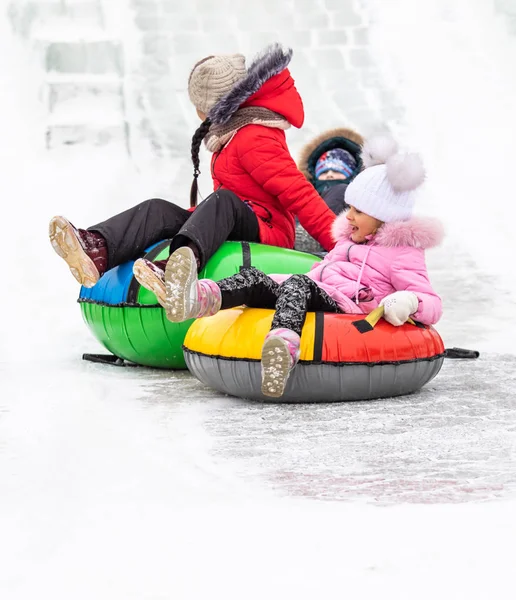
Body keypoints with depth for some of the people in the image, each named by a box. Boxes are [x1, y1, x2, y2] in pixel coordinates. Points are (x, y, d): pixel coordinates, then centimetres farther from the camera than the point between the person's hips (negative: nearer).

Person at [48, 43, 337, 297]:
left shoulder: (254, 140, -11)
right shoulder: (235, 132, 19)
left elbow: (297, 191, -17)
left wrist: (335, 241, -21)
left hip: (266, 234, -9)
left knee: (223, 201, -38)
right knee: (159, 210, -11)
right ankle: (97, 250, -39)